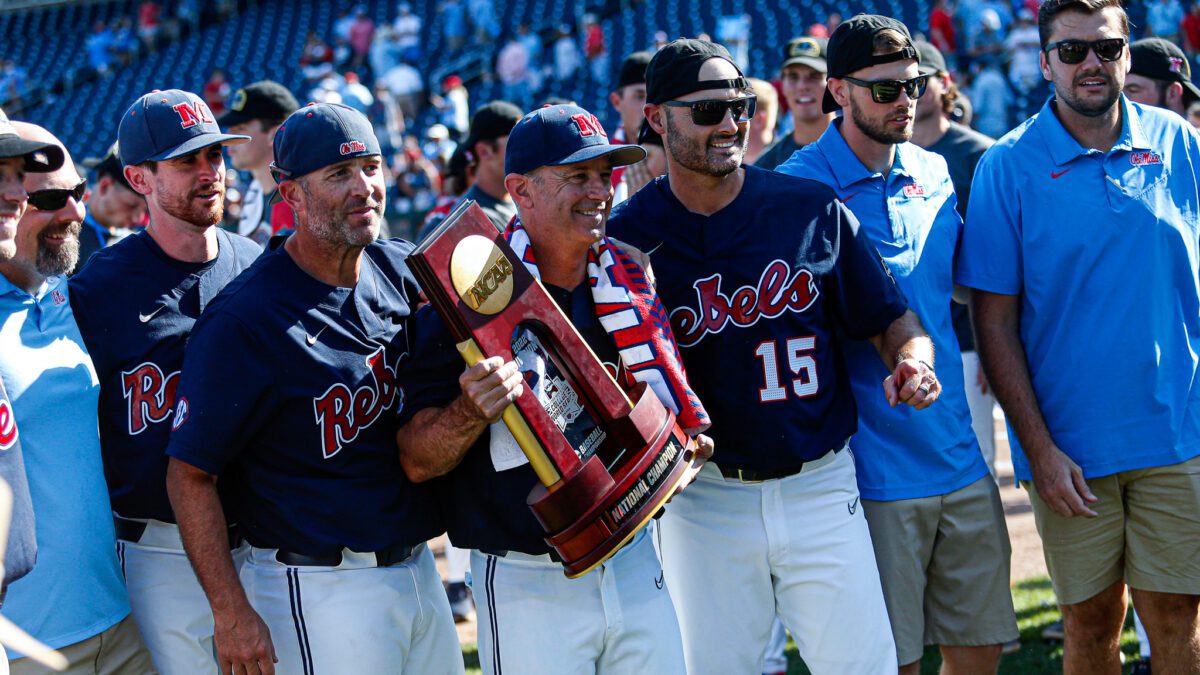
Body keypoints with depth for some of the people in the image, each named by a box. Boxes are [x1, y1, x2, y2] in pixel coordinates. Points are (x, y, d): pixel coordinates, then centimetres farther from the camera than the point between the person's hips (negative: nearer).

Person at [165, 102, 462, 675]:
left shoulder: (401, 273, 5)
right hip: (318, 593, -7)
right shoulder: (245, 320, -16)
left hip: (417, 568, 7)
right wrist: (231, 614, -18)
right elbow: (189, 474, -14)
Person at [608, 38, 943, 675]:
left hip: (819, 486, 1)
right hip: (701, 498, 0)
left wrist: (911, 362, -17)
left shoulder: (812, 209, 0)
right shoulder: (627, 236, -2)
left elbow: (890, 318, 5)